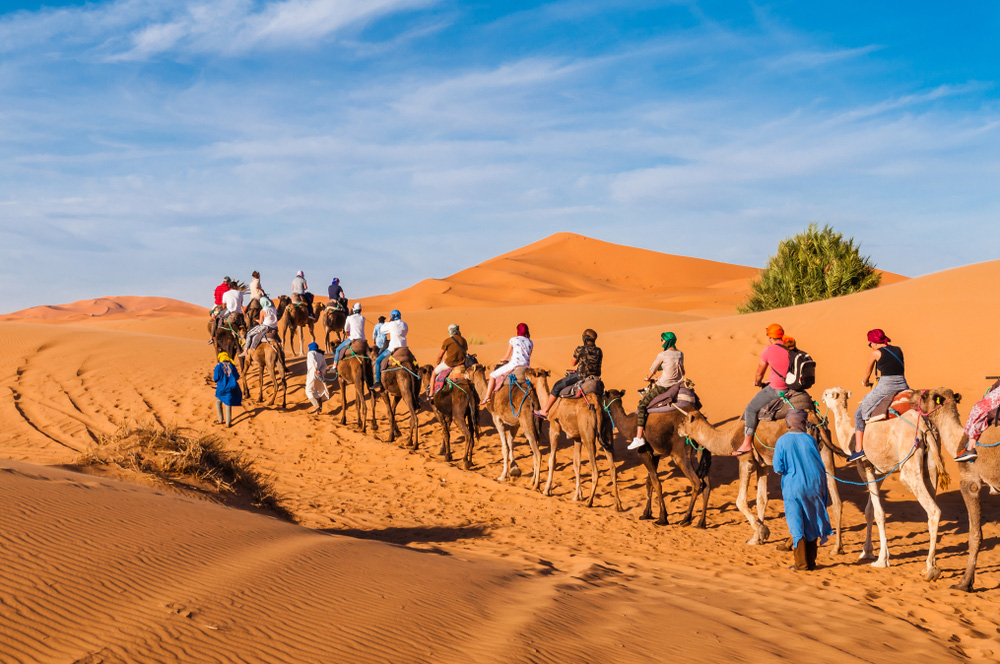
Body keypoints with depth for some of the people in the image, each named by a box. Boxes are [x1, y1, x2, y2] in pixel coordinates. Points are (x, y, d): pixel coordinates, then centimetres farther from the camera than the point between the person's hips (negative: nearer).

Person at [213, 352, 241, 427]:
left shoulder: (218, 366, -5)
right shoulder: (231, 365, 5)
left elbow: (216, 378, -10)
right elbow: (237, 377, 4)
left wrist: (213, 376, 13)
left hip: (222, 387, -3)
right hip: (232, 386, 3)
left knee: (218, 401, 23)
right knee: (228, 404, 13)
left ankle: (220, 419, 21)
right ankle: (228, 422, 10)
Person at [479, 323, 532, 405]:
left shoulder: (513, 340, 1)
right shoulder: (530, 343, 13)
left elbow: (507, 356, 3)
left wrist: (503, 360, 27)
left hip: (514, 365, -5)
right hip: (526, 366, 5)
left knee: (493, 376, 7)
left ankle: (487, 397, -6)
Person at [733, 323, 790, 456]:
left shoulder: (769, 350, -11)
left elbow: (759, 372, -1)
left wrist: (757, 382, 21)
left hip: (776, 390, -7)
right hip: (791, 388, 7)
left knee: (751, 409, 3)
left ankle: (747, 443, 0)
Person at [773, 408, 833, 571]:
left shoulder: (782, 441, -8)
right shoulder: (809, 439, -2)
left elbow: (778, 468, -11)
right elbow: (820, 464, 4)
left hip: (793, 487, -3)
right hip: (813, 485, 3)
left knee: (797, 525, 5)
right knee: (811, 524, 12)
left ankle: (801, 563, 6)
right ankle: (811, 562, 17)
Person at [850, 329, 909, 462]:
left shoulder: (876, 353, 1)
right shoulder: (899, 350, 13)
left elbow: (868, 371, 17)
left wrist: (865, 381, 38)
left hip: (885, 387, -5)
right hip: (903, 386, 5)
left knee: (859, 413, 10)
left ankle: (859, 449, 1)